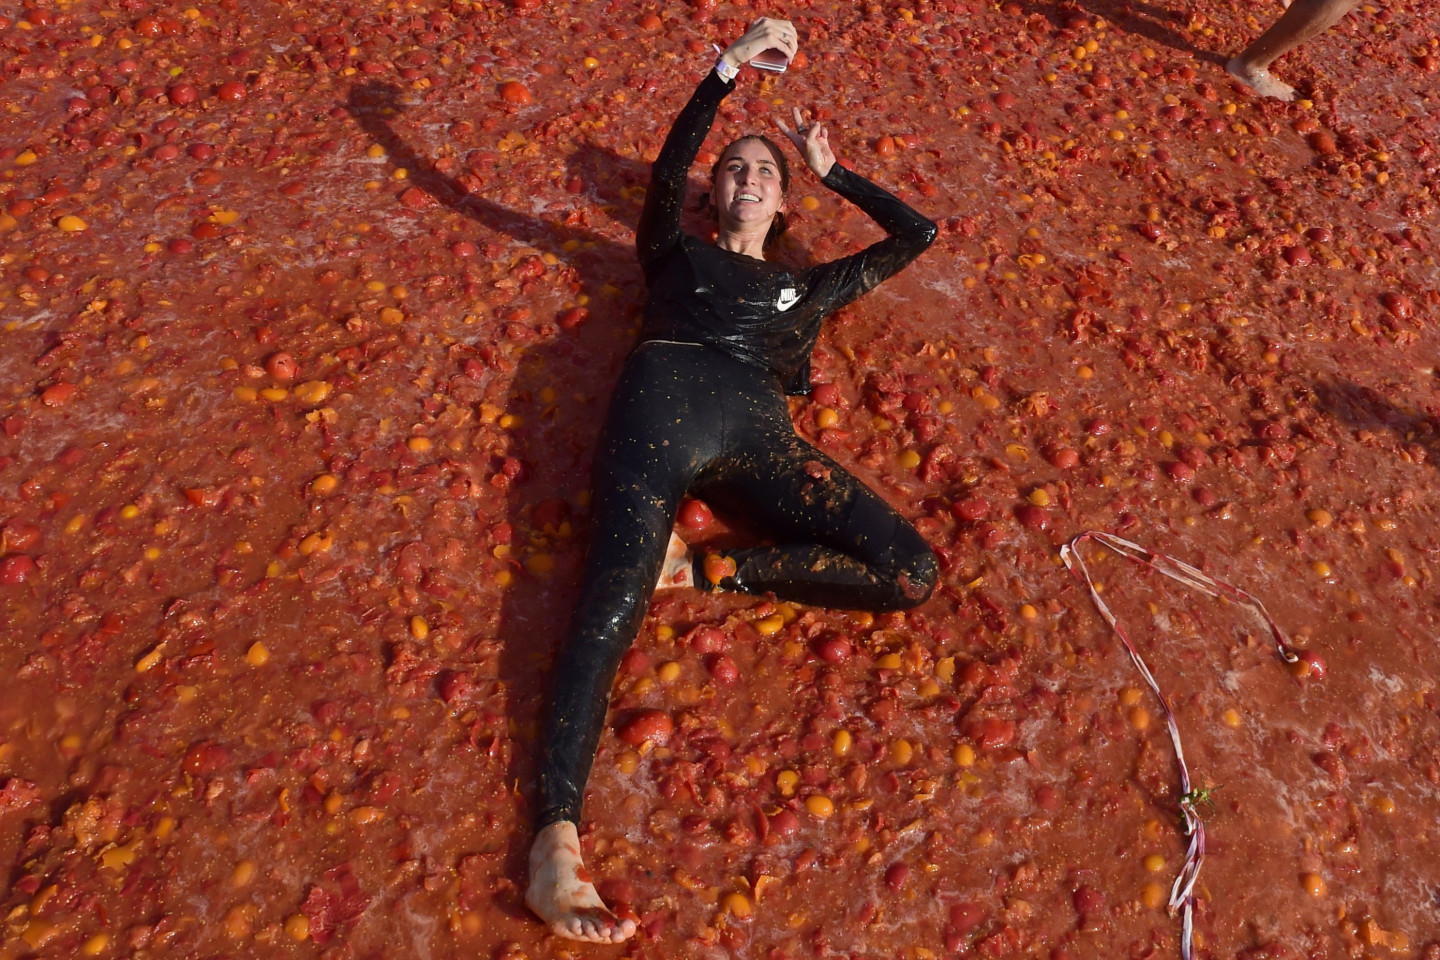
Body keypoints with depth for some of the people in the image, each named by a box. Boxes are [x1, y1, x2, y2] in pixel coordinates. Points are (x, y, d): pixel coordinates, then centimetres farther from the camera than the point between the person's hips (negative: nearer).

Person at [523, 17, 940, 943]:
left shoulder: (808, 284, 37)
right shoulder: (677, 251, 31)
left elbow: (919, 233, 39)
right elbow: (667, 170, 11)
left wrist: (832, 170, 44)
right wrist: (732, 64, 2)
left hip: (755, 430, 3)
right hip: (664, 400, -2)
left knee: (913, 574, -19)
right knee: (612, 606, -28)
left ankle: (712, 570, -18)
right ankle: (558, 837, -41)